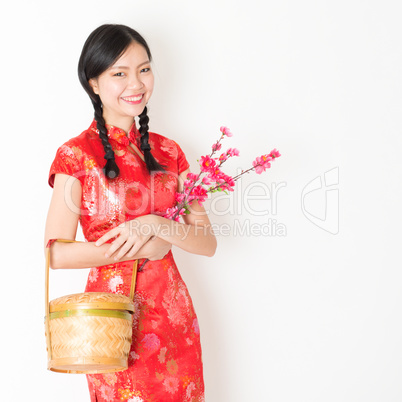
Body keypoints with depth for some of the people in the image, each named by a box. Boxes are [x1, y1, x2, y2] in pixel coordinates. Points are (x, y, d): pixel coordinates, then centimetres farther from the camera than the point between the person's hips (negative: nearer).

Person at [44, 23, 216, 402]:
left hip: (174, 313, 4)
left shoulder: (167, 152, 5)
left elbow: (207, 242, 1)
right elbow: (57, 253, -12)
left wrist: (154, 224, -17)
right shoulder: (77, 154, -7)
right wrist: (146, 248, -13)